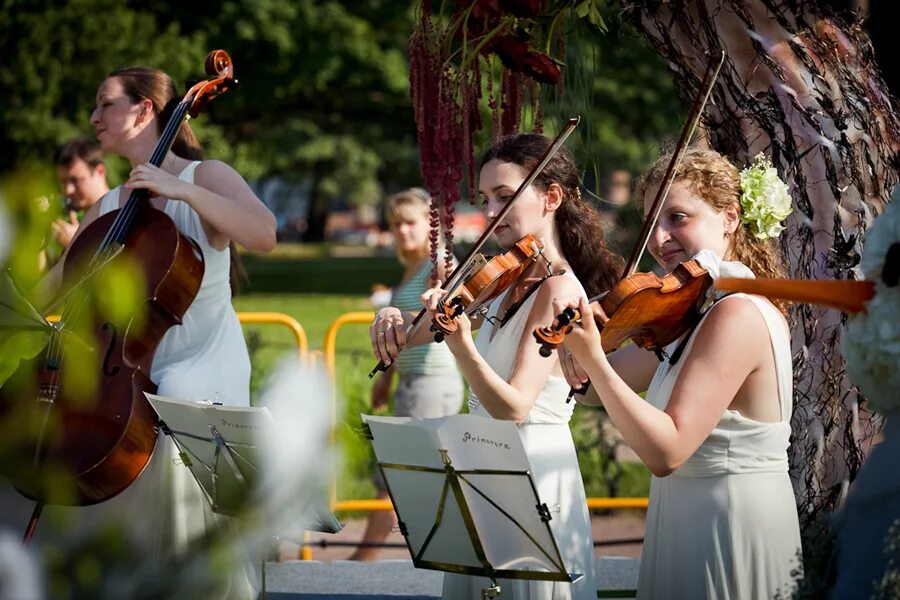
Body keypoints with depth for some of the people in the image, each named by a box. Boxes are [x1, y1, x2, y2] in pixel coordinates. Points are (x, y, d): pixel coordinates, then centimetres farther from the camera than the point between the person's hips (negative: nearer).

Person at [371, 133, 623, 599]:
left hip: (531, 469, -8)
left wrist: (460, 343, -41)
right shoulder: (510, 282, 9)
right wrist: (396, 321, -10)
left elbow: (514, 407, -26)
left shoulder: (558, 288, -16)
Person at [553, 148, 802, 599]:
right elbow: (594, 390, 10)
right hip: (685, 527, 9)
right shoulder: (691, 315, 10)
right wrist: (573, 340, -11)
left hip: (730, 535, -9)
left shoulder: (738, 314, -20)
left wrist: (591, 358, -32)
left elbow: (666, 451, -26)